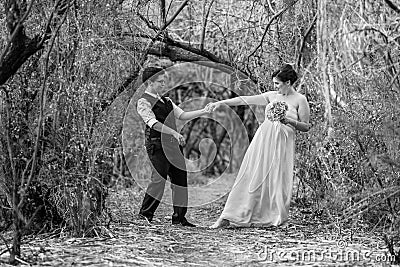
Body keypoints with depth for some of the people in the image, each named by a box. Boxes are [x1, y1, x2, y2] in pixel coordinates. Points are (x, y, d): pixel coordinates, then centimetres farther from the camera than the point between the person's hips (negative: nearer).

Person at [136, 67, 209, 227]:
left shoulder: (166, 101, 20)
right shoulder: (143, 102, -6)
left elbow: (182, 115, 18)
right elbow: (153, 123, -19)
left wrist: (203, 112, 8)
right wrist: (174, 133, -28)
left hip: (173, 144, 8)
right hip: (157, 145, -8)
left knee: (181, 178, 4)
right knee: (159, 178, -12)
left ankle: (179, 217, 10)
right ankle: (145, 214, 2)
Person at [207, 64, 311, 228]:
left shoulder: (300, 100, 0)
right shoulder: (272, 96, 11)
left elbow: (306, 127, 1)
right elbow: (245, 100, 11)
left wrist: (289, 121, -15)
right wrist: (221, 103, 7)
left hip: (282, 144, -3)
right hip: (263, 138, 3)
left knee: (277, 180, -6)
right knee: (251, 177, -1)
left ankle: (274, 219, 8)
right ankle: (227, 217, -3)